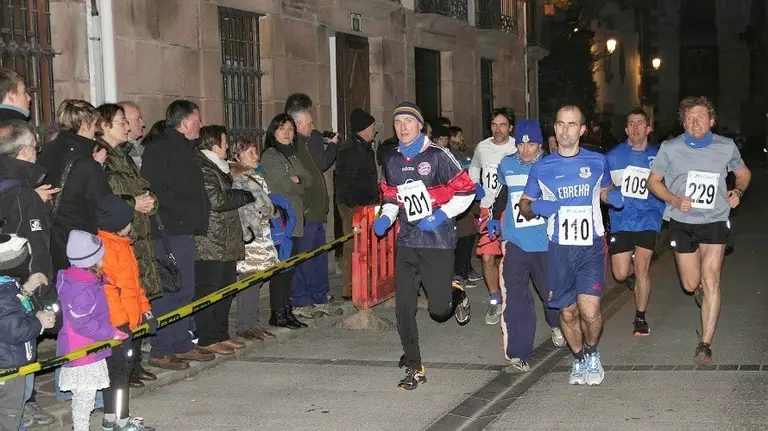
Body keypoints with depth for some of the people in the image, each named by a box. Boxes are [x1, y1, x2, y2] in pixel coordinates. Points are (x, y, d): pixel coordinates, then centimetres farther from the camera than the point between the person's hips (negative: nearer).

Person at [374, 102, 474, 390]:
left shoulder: (437, 157, -7)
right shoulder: (392, 163, 10)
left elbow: (465, 191, -5)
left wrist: (440, 216, -14)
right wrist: (385, 218, 2)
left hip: (437, 241, -5)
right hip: (407, 243, 5)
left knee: (439, 310, -4)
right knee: (404, 309, -1)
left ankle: (456, 294, 33)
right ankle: (414, 369, 11)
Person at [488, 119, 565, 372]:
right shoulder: (506, 166, 6)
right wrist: (495, 217, 18)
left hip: (545, 242, -1)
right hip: (515, 242, 2)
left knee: (551, 291, 13)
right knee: (514, 299, -9)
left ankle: (556, 325, 47)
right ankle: (518, 356, -5)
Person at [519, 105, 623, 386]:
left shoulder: (598, 162, 3)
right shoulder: (541, 168, 3)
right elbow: (524, 205, 11)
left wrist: (614, 197, -3)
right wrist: (535, 208, -13)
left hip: (592, 246, -1)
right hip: (559, 248, 1)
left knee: (589, 310, -13)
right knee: (568, 312, 9)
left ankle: (592, 355, 16)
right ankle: (579, 360, 34)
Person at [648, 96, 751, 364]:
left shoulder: (726, 147, -2)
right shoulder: (670, 148, -5)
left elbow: (743, 173, 15)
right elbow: (653, 181, 3)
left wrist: (738, 190, -7)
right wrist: (674, 200, -14)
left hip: (715, 222, -1)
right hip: (682, 223, 1)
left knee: (710, 283, -10)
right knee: (691, 284, 9)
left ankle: (705, 345, -5)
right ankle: (701, 285, 49)